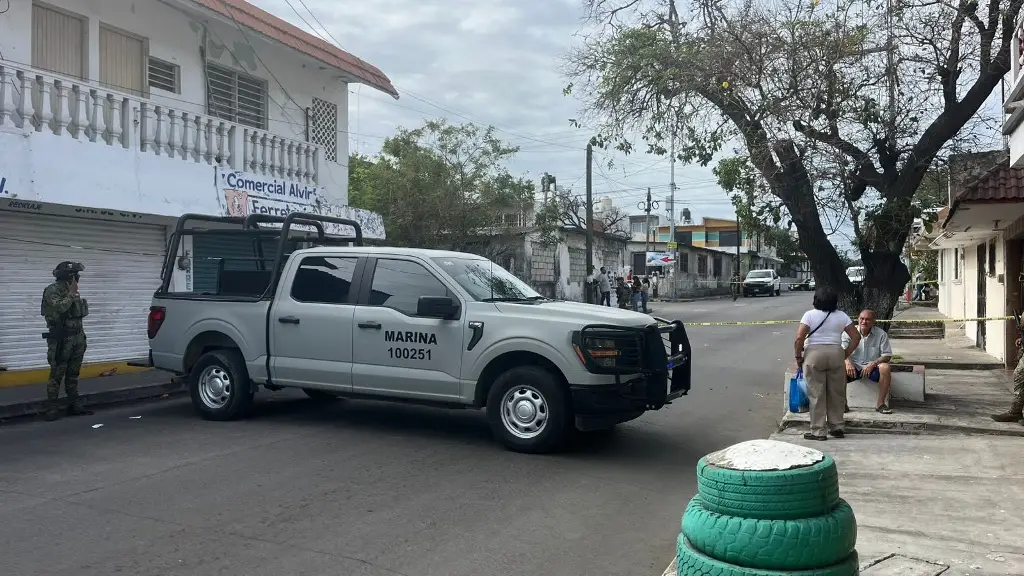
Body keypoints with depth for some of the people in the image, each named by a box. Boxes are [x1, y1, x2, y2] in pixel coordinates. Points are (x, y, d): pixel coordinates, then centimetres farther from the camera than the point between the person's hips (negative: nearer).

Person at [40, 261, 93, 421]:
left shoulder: (71, 291, 16)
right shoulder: (52, 290, -7)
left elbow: (83, 312, 23)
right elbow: (60, 307, -23)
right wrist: (71, 293, -13)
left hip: (77, 338, 8)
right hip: (61, 340, -8)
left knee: (73, 375, 11)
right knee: (57, 375, -7)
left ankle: (75, 406, 16)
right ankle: (51, 410, -3)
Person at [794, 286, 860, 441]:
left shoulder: (810, 315, -5)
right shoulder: (842, 316, 5)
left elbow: (799, 338, -13)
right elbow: (856, 337, 4)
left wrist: (798, 356, -2)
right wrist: (845, 355, 11)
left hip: (814, 354, -3)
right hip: (836, 354, 3)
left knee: (816, 394, 1)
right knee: (836, 393, 14)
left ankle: (818, 431, 4)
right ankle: (836, 428, 23)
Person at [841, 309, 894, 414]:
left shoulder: (881, 334, -2)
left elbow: (887, 356, -4)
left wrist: (872, 364, -21)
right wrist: (848, 363, -28)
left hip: (872, 368, 0)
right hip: (854, 367, 0)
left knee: (885, 367, -32)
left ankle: (880, 403, -20)